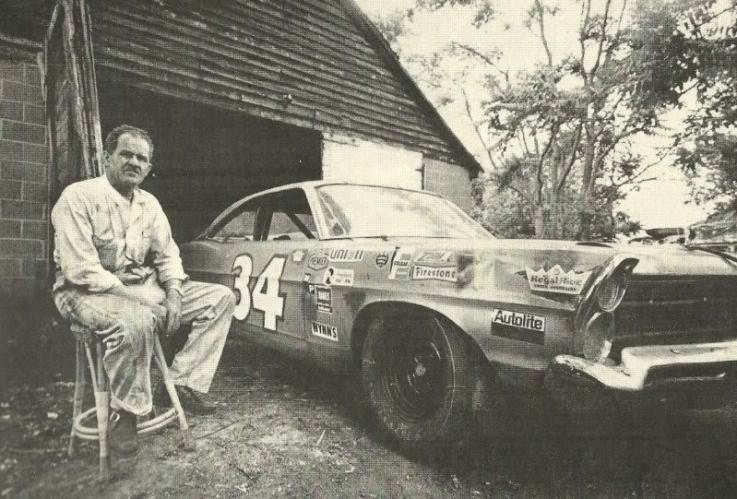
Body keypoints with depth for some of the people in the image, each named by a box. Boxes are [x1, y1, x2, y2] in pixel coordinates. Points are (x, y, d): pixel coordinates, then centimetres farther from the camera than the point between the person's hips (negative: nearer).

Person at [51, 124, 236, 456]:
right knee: (135, 322, -41)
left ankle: (180, 384, -4)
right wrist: (138, 299, -25)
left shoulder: (149, 203, 9)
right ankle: (125, 414, -14)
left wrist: (174, 293, -9)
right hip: (88, 291, -7)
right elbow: (81, 270, -20)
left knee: (221, 298, -5)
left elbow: (167, 254, 10)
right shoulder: (78, 197, -12)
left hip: (144, 286, 7)